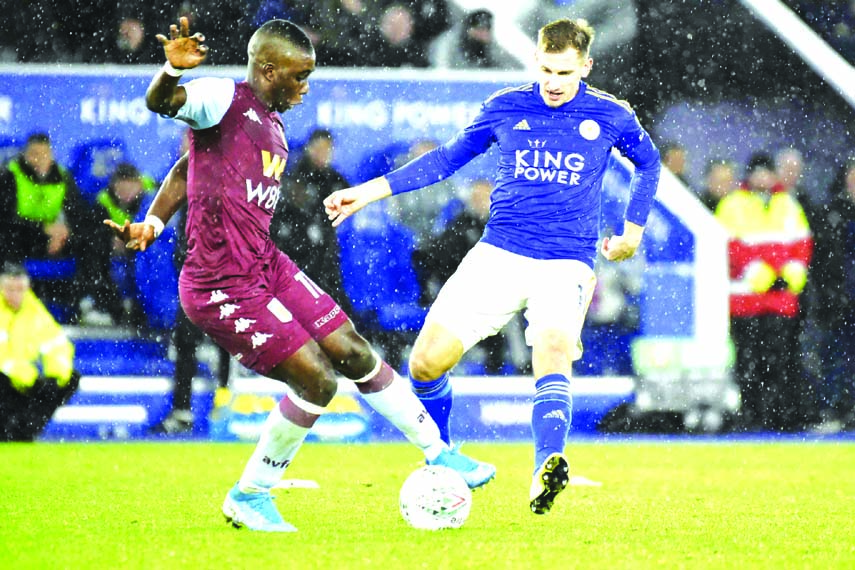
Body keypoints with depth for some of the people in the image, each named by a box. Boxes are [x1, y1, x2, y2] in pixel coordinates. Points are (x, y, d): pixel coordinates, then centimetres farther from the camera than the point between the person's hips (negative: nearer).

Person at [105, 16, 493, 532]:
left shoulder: (274, 126, 15)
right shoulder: (225, 102, -11)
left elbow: (189, 171, 22)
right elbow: (160, 102, -30)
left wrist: (152, 224, 11)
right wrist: (173, 69, -52)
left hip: (267, 266, 9)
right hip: (221, 289, -9)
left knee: (354, 354, 12)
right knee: (317, 379, -10)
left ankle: (438, 453, 28)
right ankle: (249, 497, 8)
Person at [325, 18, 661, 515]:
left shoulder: (611, 117, 2)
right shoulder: (505, 108, 5)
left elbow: (648, 162, 22)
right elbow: (449, 158, 18)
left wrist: (633, 230, 18)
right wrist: (370, 191, 15)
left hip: (566, 265, -2)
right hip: (498, 254, 2)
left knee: (554, 349, -32)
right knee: (427, 361, -8)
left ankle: (546, 475, -48)